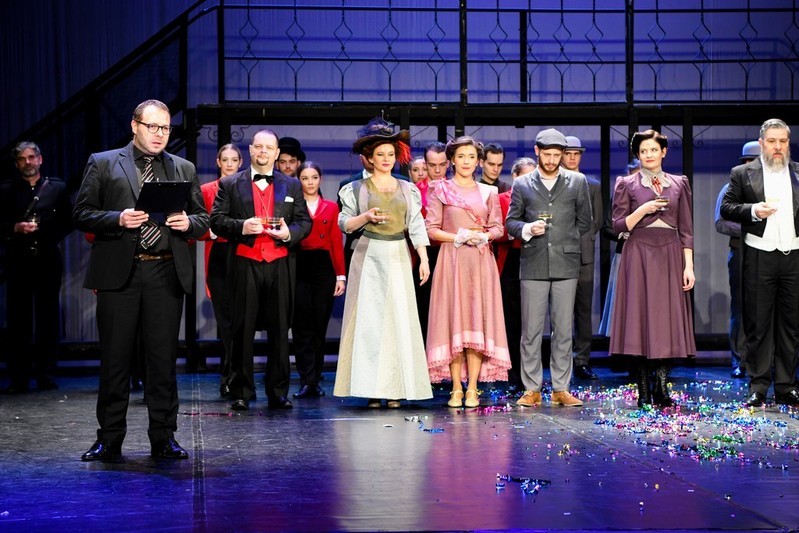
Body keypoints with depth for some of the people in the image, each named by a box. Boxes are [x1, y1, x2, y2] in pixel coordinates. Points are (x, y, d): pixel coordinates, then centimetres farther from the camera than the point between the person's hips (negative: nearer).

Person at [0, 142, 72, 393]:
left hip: (48, 259, 0)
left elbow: (68, 222, 10)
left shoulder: (57, 188, 10)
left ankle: (45, 374, 7)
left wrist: (52, 237, -3)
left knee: (48, 317, 2)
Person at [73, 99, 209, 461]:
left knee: (164, 358, 4)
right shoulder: (103, 163, 7)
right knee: (115, 358, 2)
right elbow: (81, 213, 2)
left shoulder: (183, 169, 15)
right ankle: (109, 440, 9)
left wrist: (188, 223, -7)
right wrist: (118, 219, -14)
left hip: (166, 274, 2)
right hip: (119, 272, -2)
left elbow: (203, 219, 16)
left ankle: (163, 438, 11)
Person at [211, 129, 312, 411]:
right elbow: (216, 220, 4)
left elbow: (305, 222, 12)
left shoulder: (292, 185, 15)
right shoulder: (230, 184, 10)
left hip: (281, 266, 2)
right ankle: (240, 393, 7)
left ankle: (278, 392, 9)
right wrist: (241, 227, -14)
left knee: (279, 330, 2)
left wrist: (290, 233, -9)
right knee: (242, 330, 0)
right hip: (244, 264, -1)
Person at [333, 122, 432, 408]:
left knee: (400, 319, -3)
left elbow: (416, 226, 7)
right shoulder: (357, 189, 7)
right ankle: (371, 388, -4)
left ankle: (394, 388, 0)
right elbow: (344, 223, 2)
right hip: (369, 256, -2)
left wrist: (424, 259, -3)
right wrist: (366, 217, -15)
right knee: (368, 318, -5)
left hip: (398, 258, 2)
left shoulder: (408, 189, 12)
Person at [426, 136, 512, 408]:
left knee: (478, 320, -3)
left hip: (481, 262, 2)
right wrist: (458, 237, -13)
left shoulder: (488, 192, 12)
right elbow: (431, 229, 0)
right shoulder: (441, 190, 4)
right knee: (453, 319, -4)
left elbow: (498, 228, 11)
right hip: (452, 260, -2)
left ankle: (472, 389, -1)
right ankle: (456, 389, 0)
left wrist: (483, 236, -9)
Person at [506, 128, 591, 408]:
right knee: (531, 329, -1)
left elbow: (584, 222, 15)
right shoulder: (522, 184, 9)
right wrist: (527, 229, -9)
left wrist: (563, 239, 10)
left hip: (566, 264, 0)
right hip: (533, 265, 0)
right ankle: (532, 389, 6)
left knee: (564, 329, 2)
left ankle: (561, 389, 8)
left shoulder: (577, 181, 10)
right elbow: (511, 221, 9)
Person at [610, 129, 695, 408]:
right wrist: (643, 210, -14)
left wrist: (689, 265, 1)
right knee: (639, 318, -4)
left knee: (668, 319, -1)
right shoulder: (626, 184, 5)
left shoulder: (679, 184, 11)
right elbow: (619, 225, 1)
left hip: (670, 256, 2)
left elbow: (686, 228, 8)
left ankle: (662, 389, 3)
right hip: (639, 255, -2)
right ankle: (643, 391, 0)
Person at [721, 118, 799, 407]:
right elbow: (726, 208, 2)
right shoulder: (742, 174, 6)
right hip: (759, 256, -2)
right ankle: (758, 388, 7)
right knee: (758, 324, 2)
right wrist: (753, 210, -14)